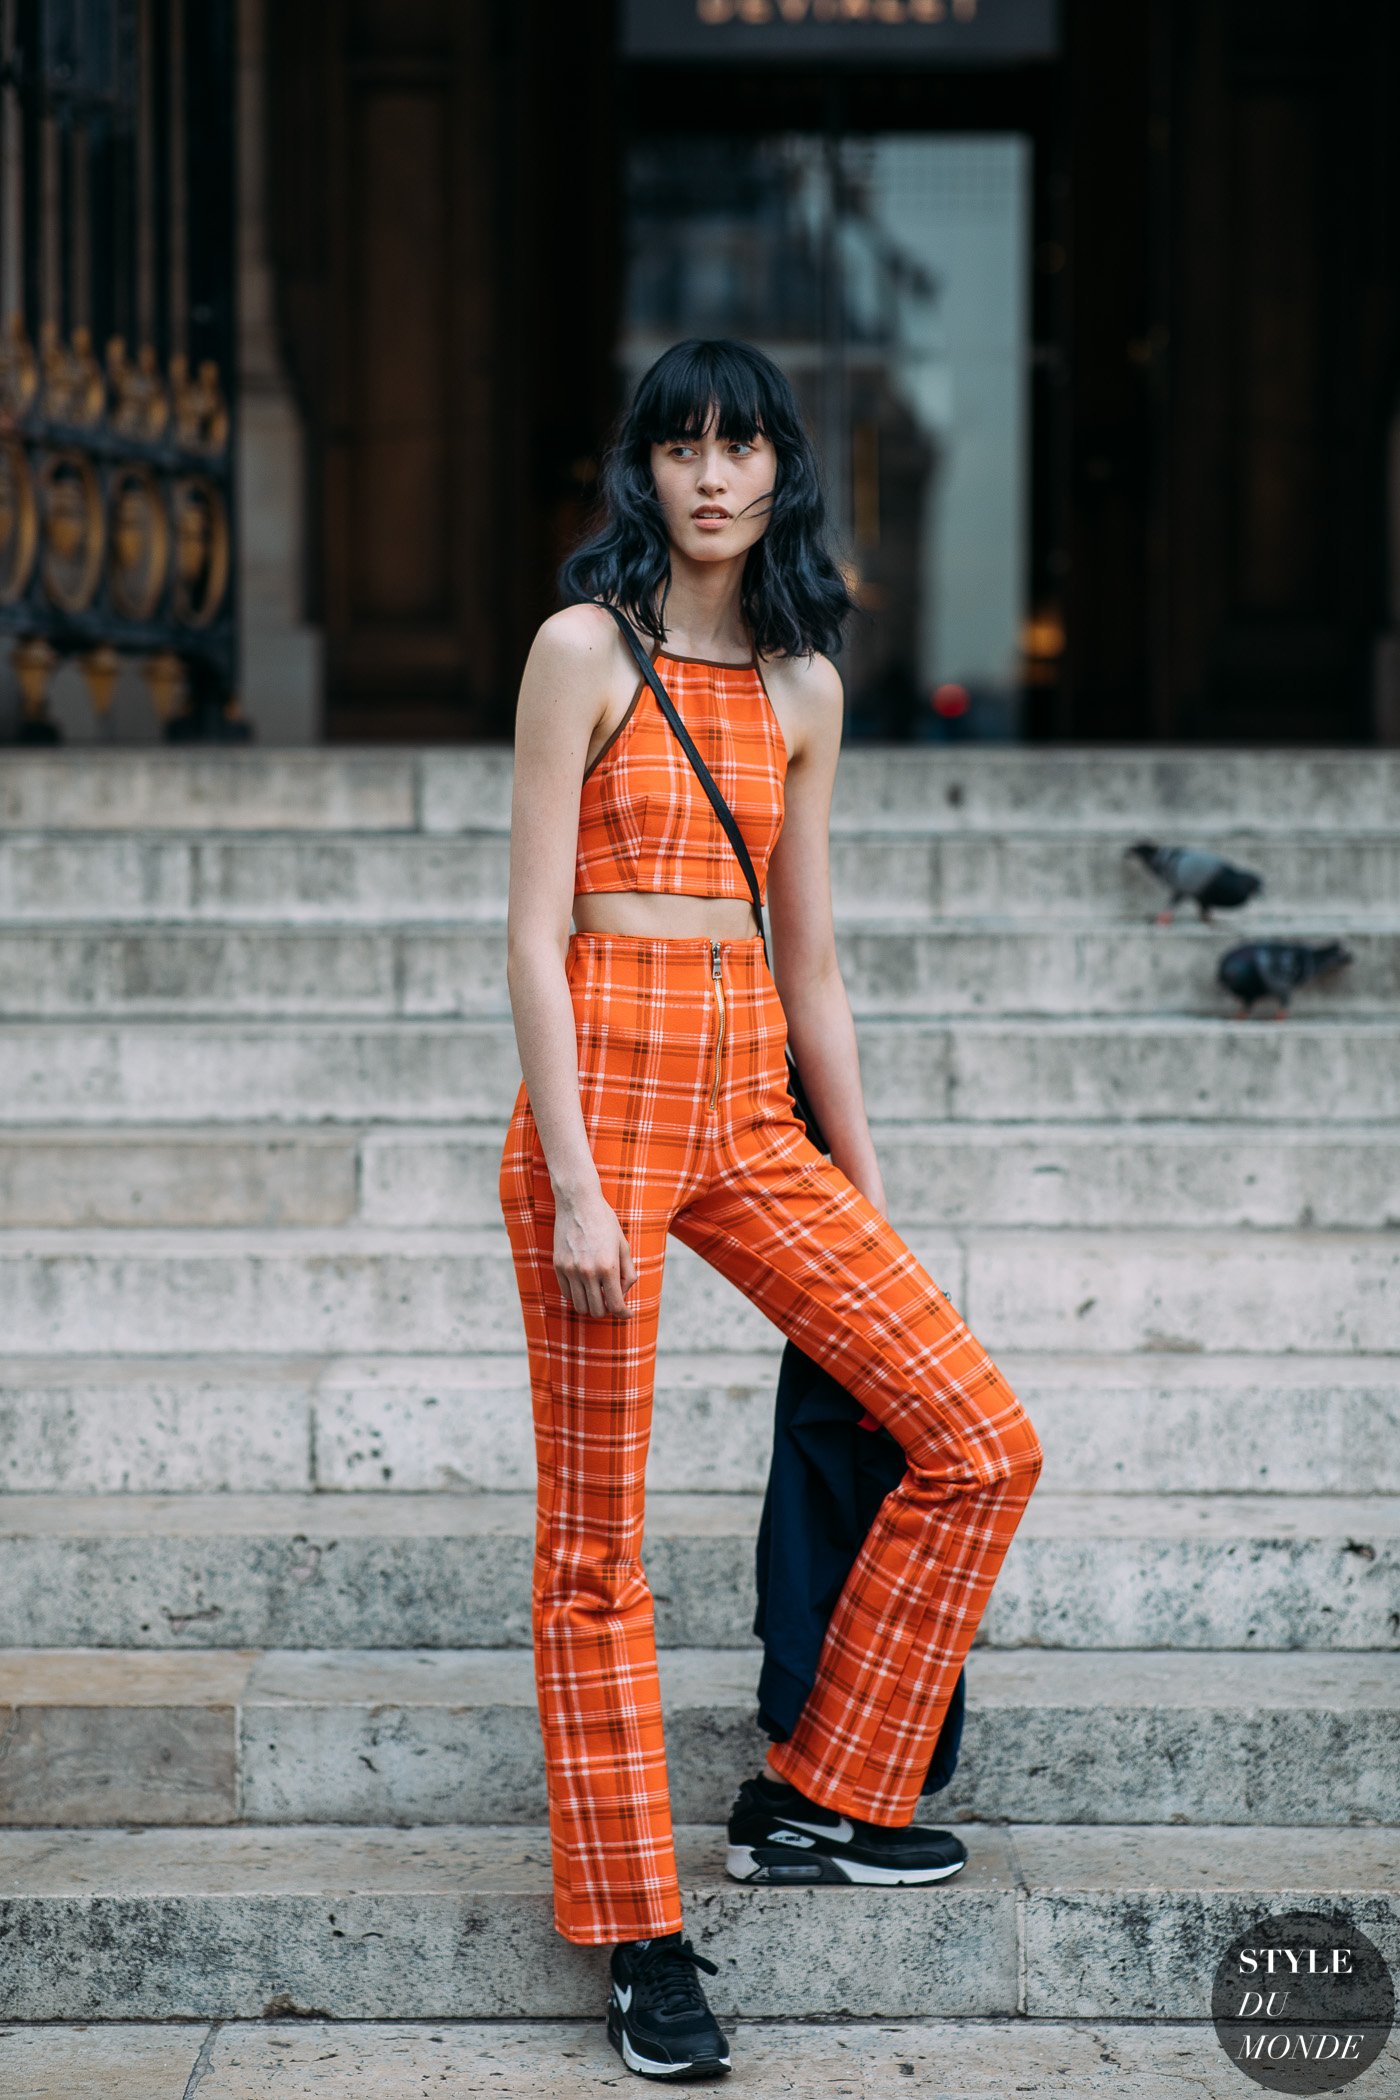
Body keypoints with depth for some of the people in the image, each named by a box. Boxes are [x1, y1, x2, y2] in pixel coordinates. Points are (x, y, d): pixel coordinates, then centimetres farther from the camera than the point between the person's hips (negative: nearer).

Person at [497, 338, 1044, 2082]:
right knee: (596, 1536, -1)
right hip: (606, 1087, -6)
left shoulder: (803, 687, 12)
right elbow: (533, 935, -9)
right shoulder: (586, 649, -4)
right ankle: (638, 1936, 10)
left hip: (753, 1104, 6)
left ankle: (814, 1800, 14)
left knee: (983, 1444, 0)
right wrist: (575, 1184, -15)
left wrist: (866, 1189, 15)